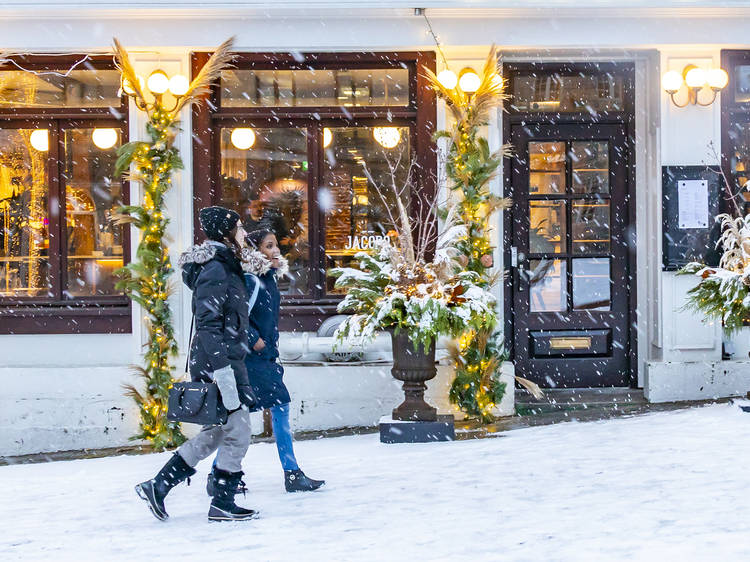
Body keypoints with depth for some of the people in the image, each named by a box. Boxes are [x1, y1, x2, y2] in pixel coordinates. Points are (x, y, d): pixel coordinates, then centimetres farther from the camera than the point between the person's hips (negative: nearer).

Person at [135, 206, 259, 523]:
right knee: (237, 435, -1)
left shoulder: (225, 267, 16)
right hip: (221, 363, -10)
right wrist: (225, 377, -25)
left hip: (226, 362, 10)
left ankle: (158, 486, 16)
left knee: (214, 434, 15)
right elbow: (209, 325, -22)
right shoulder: (215, 270, -15)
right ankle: (222, 505, 8)